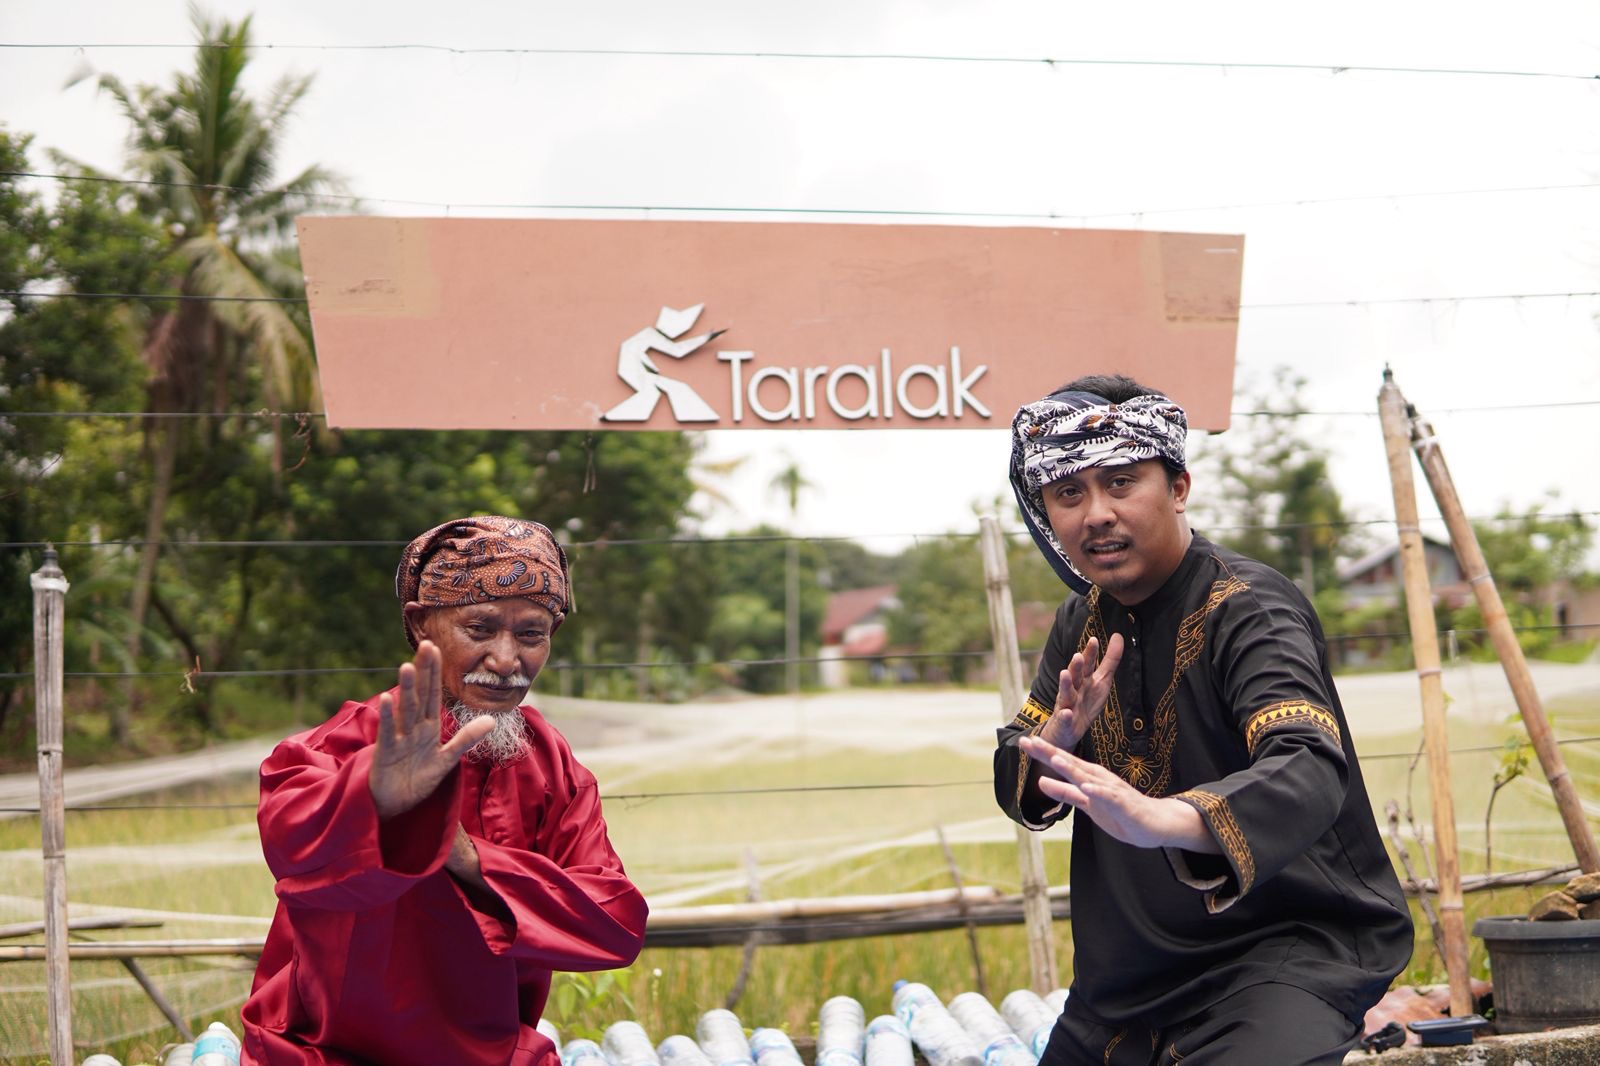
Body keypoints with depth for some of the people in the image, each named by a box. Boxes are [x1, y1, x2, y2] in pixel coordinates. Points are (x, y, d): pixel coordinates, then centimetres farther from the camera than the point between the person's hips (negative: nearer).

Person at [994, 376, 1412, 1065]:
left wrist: (1163, 820, -54)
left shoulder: (1247, 610, -18)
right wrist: (1058, 738, -15)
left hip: (1282, 949, -7)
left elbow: (1309, 773, -35)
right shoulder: (1085, 621, 5)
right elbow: (1014, 784, 8)